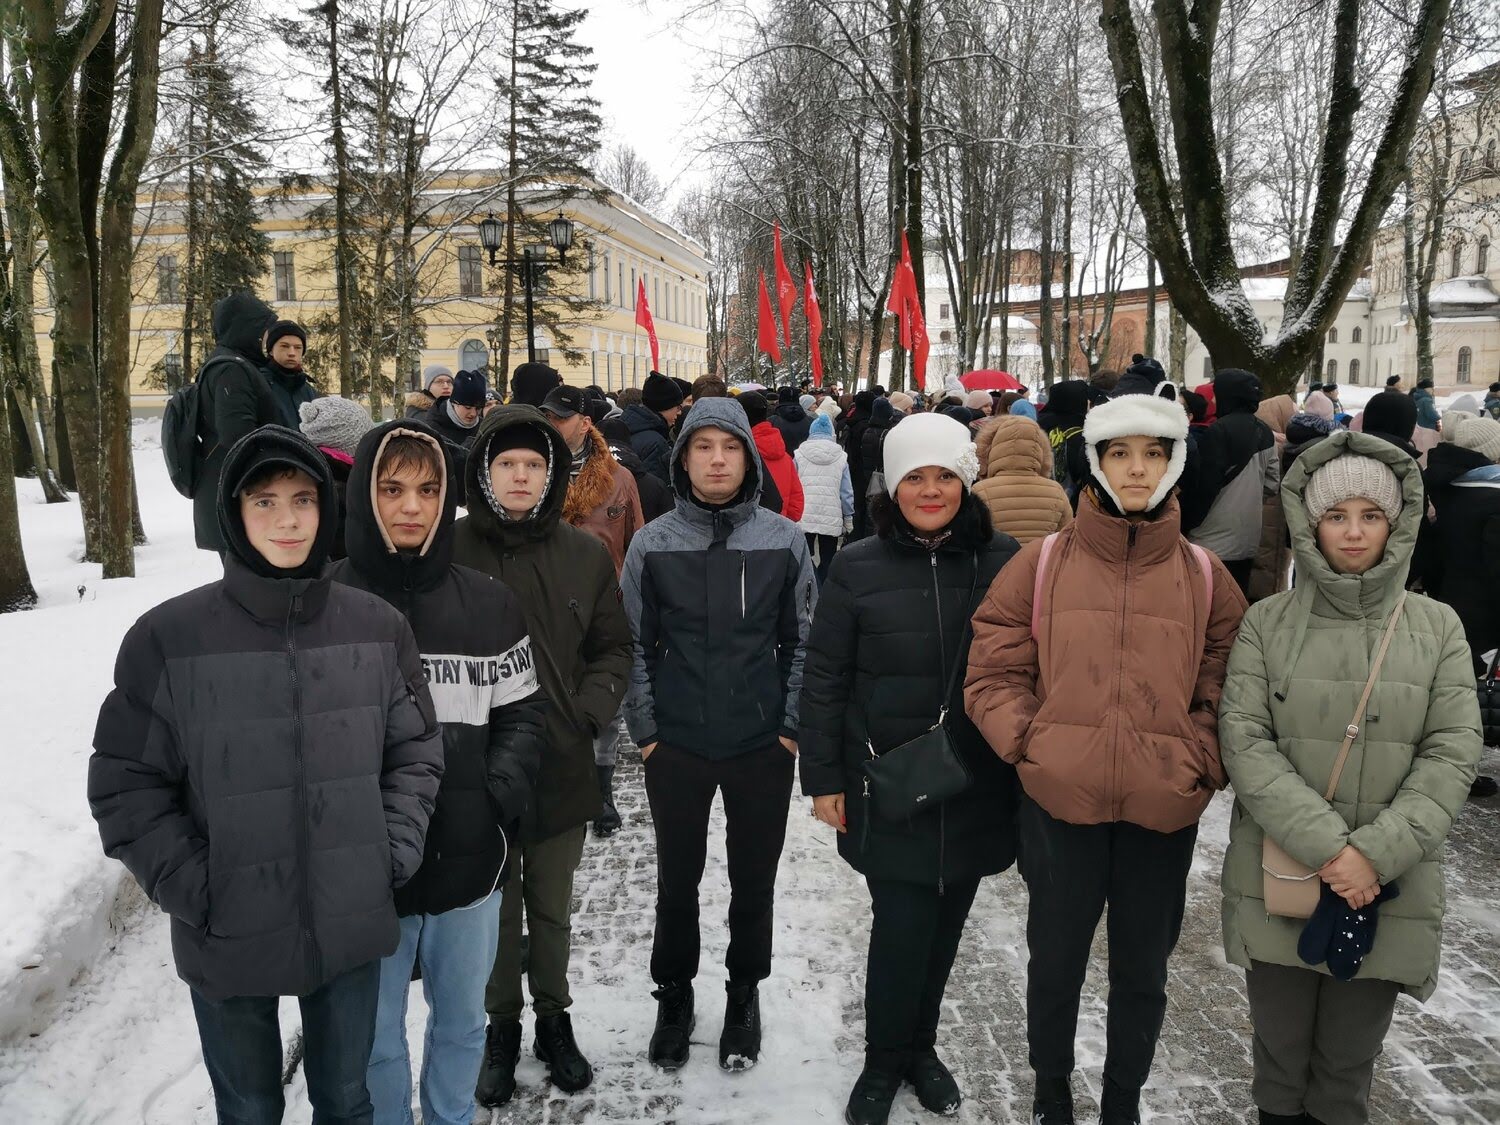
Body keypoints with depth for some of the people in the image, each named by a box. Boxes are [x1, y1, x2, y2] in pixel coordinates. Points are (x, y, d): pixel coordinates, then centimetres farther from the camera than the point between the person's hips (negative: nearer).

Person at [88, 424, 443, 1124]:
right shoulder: (169, 637, -11)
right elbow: (126, 783, -7)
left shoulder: (378, 628, -5)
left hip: (352, 932, 2)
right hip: (228, 941, -1)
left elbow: (415, 751, 4)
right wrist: (194, 892, -11)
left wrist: (395, 853, -6)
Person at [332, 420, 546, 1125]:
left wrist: (500, 793, -10)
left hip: (469, 858, 2)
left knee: (461, 1022, 22)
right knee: (376, 1036, 16)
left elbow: (522, 713, 4)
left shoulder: (489, 604, 0)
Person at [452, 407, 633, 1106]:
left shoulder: (584, 555, -1)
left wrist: (589, 711, -6)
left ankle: (553, 1018, 39)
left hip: (563, 766, 2)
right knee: (496, 907, 15)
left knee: (552, 909, 17)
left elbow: (613, 648, 7)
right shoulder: (453, 549, -9)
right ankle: (501, 1026, 37)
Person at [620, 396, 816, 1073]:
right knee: (677, 880, 13)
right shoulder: (652, 543, -2)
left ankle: (744, 995, 35)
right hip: (676, 745, 0)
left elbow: (802, 642, 1)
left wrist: (792, 726, -4)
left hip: (764, 745, 0)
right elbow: (636, 645, 1)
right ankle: (674, 995, 34)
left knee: (754, 881, 13)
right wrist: (646, 731, -3)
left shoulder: (784, 541, -3)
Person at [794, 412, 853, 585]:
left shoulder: (799, 454, -1)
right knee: (827, 560, 13)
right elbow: (846, 491, 3)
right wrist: (848, 517, 14)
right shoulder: (841, 457, 1)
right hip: (832, 519, 1)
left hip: (804, 517, -1)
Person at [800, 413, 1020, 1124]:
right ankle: (884, 1060, 26)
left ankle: (919, 1045, 40)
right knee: (902, 928, -1)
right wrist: (823, 778, -2)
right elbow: (824, 680, -2)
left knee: (944, 925, 15)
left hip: (975, 791, 2)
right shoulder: (858, 568, -5)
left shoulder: (1005, 562, -3)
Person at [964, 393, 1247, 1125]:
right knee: (1055, 964, 17)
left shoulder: (1204, 576, 0)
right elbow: (993, 672, -1)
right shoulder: (1043, 562, -4)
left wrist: (1197, 763, -7)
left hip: (1163, 815, 1)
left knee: (1142, 974, 18)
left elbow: (1225, 689, 5)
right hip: (1059, 804, -1)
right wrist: (1033, 743, -11)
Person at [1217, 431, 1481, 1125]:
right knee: (1279, 1049, 13)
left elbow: (1452, 754, -4)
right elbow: (1245, 741, -8)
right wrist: (1325, 846, -17)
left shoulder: (1437, 627, 2)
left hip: (1390, 888, 1)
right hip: (1277, 879, 0)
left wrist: (1376, 854, -14)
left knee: (1350, 1058, 13)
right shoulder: (1267, 623, -2)